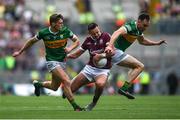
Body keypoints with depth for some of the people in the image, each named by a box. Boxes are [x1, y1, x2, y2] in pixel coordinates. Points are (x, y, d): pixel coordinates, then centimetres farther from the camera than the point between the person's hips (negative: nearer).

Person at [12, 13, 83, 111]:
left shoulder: (65, 31, -8)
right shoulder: (43, 33, -12)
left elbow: (77, 41, 3)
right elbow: (32, 41, 5)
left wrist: (70, 48, -18)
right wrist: (20, 52, 13)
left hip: (62, 61, 4)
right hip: (51, 61, -4)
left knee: (54, 87, 14)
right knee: (66, 81, -22)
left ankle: (38, 84, 43)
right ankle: (75, 106, -17)